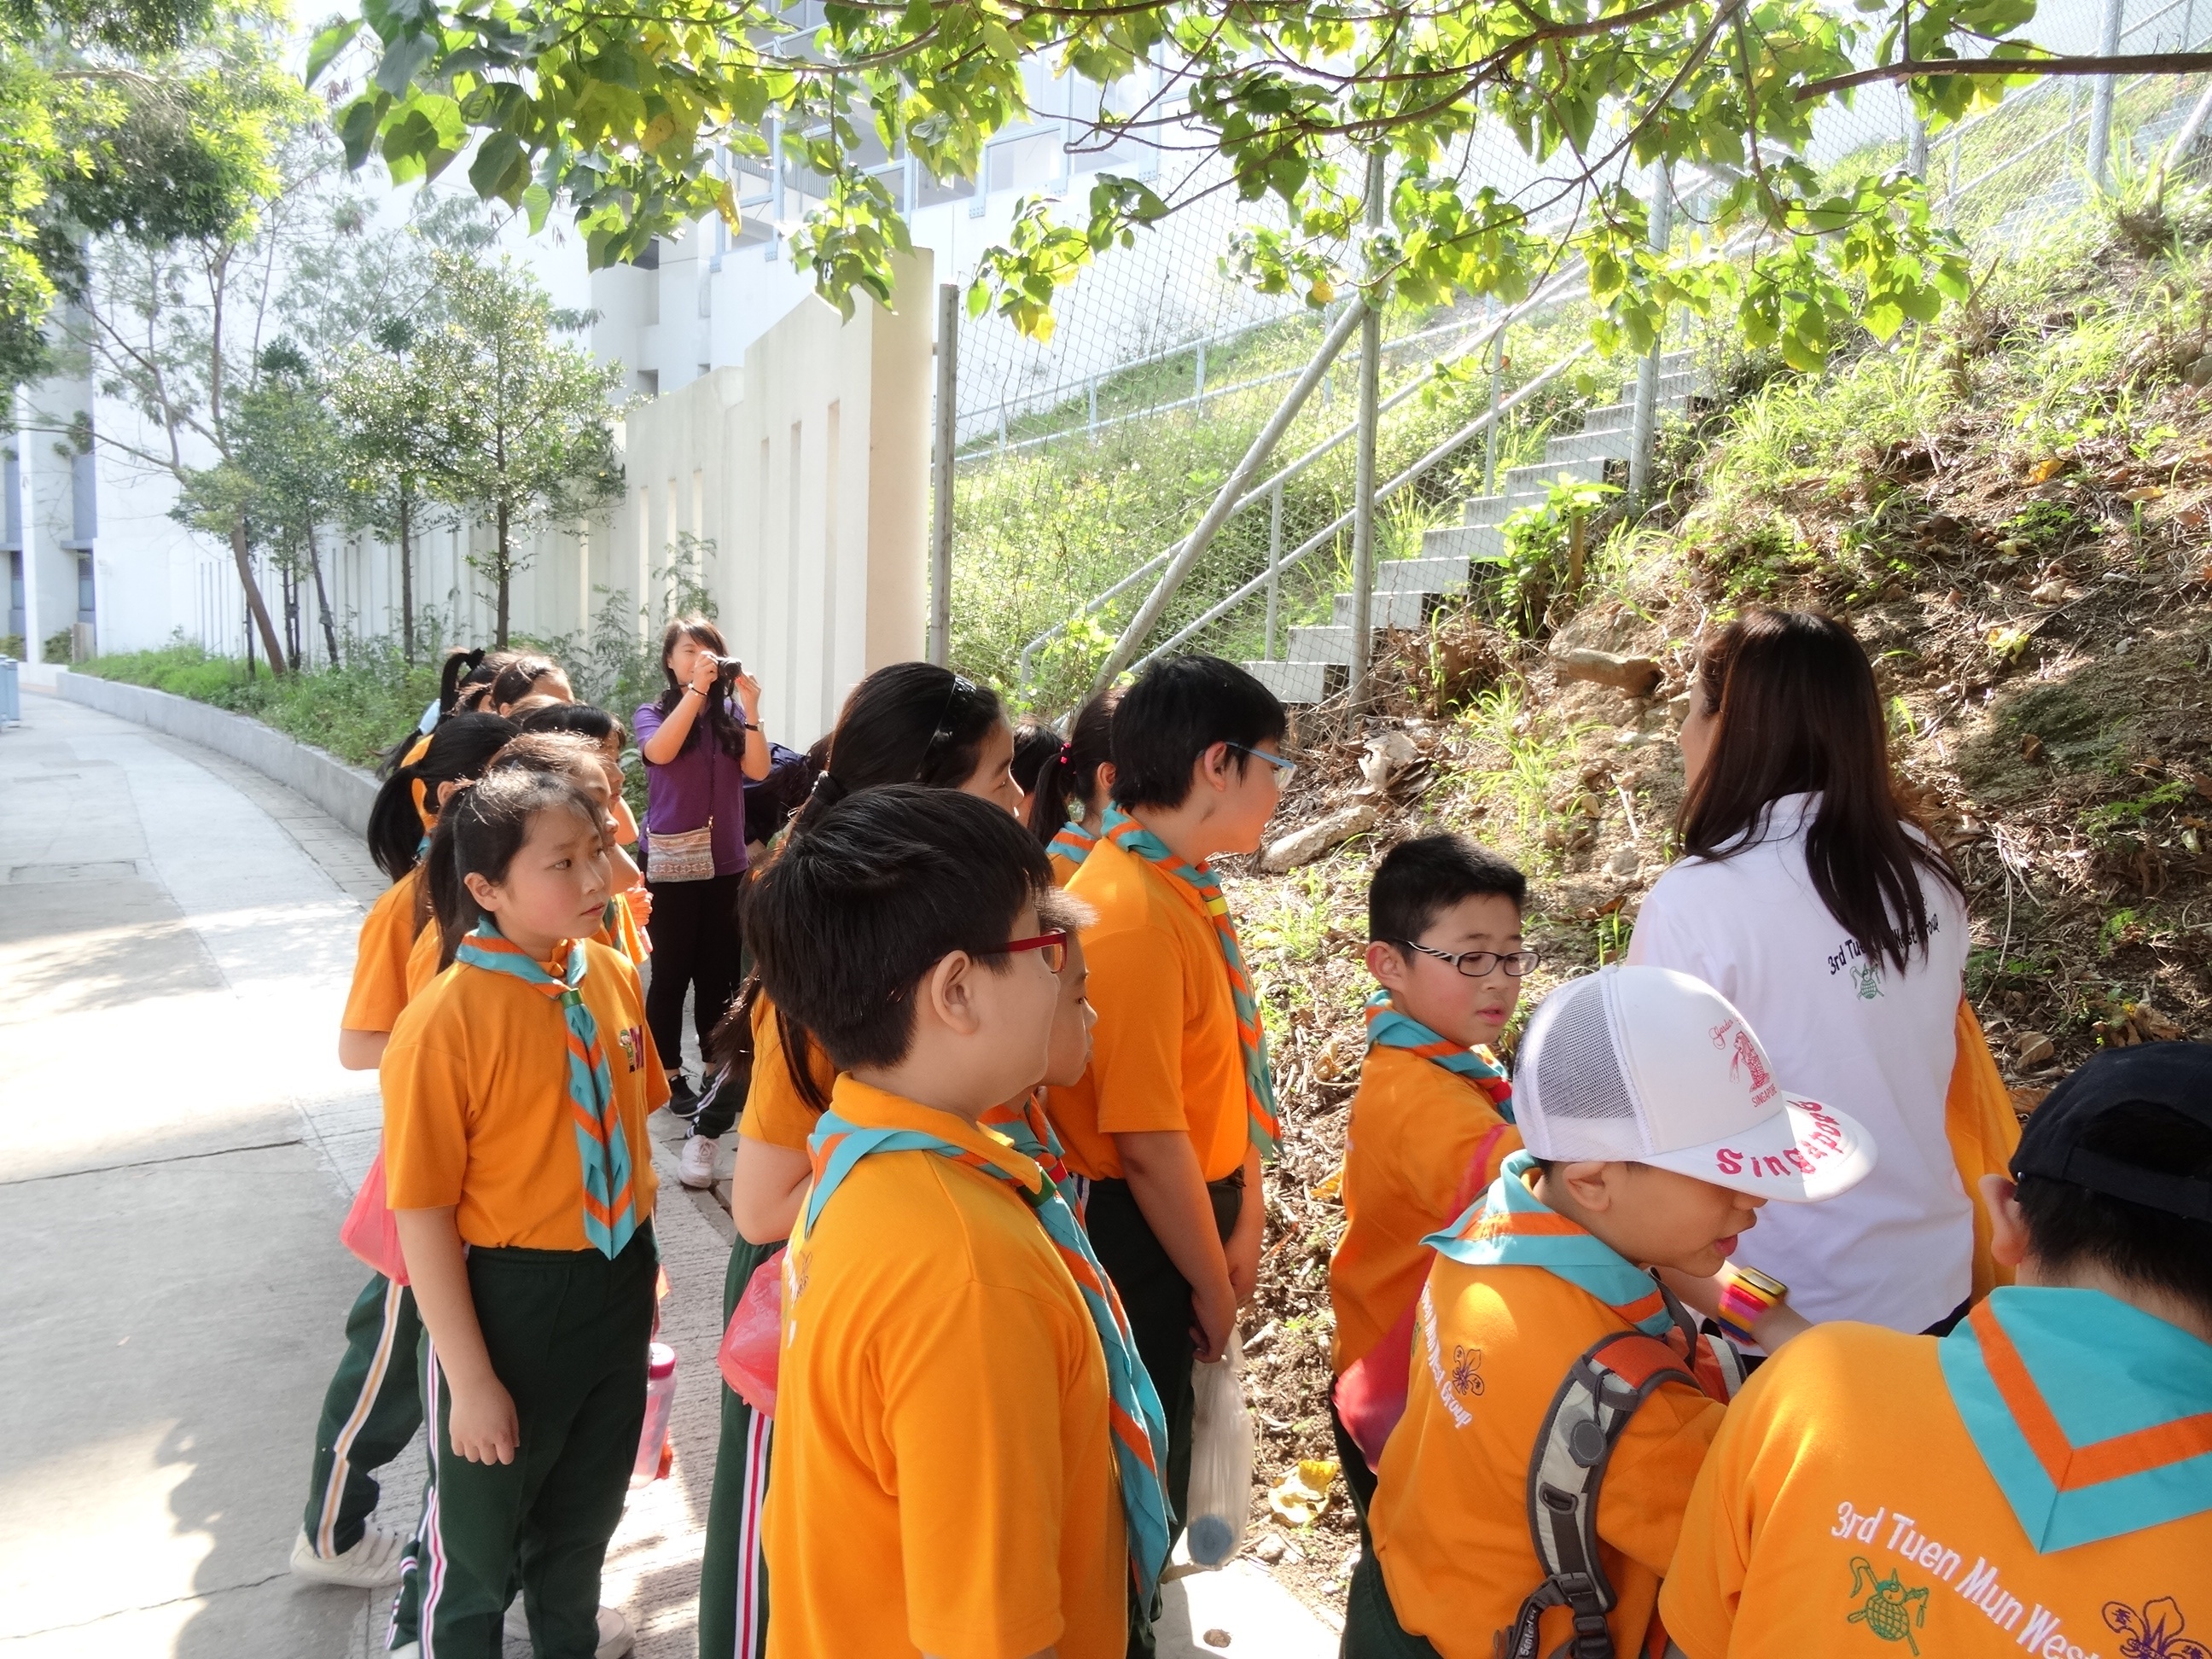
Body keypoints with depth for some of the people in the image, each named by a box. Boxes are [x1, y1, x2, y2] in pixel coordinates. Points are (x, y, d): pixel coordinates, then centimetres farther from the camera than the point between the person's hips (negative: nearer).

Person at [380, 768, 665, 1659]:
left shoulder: (611, 975, -6)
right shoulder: (445, 1020, -23)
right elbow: (423, 1217, -19)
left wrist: (640, 1259, 12)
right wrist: (470, 1379, -15)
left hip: (616, 1281, 6)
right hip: (508, 1295, -5)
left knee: (590, 1496, 28)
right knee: (480, 1529, 18)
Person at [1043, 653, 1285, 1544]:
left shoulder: (1187, 892, 3)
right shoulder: (1132, 916, -27)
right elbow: (1148, 1143, -26)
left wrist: (1242, 1222, 8)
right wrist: (1214, 1290, -14)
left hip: (1184, 1215, 9)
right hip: (1136, 1244, -9)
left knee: (1158, 1462, 25)